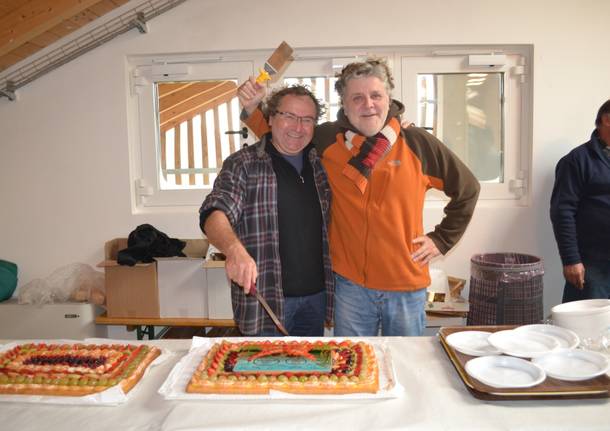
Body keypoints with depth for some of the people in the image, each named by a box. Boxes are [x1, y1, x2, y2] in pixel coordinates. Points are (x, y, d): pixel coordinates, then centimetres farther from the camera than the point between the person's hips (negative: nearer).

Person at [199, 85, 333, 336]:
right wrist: (234, 249, -37)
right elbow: (214, 214, -19)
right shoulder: (242, 164, -7)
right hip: (264, 299, -4)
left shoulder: (320, 164, 8)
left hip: (316, 296, 5)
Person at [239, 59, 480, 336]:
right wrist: (252, 109, -3)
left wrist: (442, 239, 4)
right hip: (350, 284, 0)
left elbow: (467, 189, 6)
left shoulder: (419, 144, -5)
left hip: (407, 285, 0)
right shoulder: (327, 140, -3)